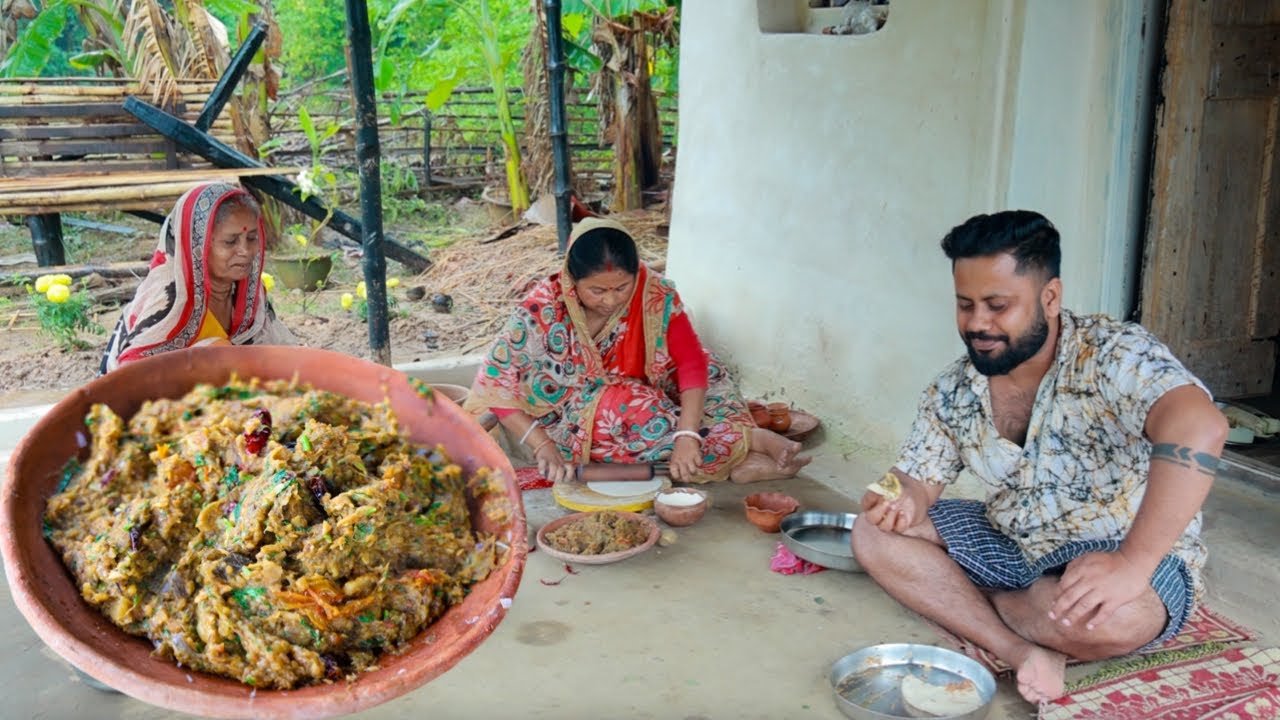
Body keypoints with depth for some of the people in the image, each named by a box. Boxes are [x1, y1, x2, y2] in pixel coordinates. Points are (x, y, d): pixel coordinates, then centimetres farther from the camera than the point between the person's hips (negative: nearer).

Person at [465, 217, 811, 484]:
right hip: (578, 425, -2)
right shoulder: (542, 310, -24)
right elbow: (494, 384, -22)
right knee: (625, 404, -31)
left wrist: (687, 435, -39)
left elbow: (692, 362, -25)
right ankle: (746, 441, -22)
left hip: (644, 405, 3)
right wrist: (543, 447, -31)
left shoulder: (656, 295, -19)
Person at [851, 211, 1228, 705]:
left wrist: (1131, 564, -46)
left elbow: (1199, 429, -41)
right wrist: (905, 500, -23)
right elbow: (919, 478, 3)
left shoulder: (1114, 355, -24)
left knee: (1103, 615, -40)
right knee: (874, 535, -8)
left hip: (1128, 557, -5)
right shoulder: (952, 392, -3)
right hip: (1013, 548, 6)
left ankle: (962, 599, -8)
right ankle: (1022, 651, -21)